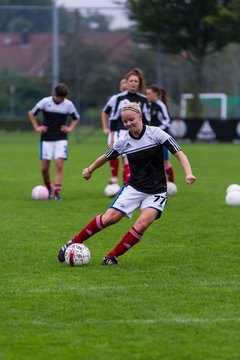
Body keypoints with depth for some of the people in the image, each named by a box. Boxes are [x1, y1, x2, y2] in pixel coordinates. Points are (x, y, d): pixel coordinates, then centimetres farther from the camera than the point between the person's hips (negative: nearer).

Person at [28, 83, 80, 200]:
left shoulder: (68, 104, 0)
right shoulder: (45, 102, -6)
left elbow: (76, 118, 18)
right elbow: (31, 113, 7)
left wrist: (70, 128, 3)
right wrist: (37, 127, 0)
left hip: (61, 139, 0)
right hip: (46, 138, 0)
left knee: (59, 165, -15)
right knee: (44, 168, 0)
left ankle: (57, 192, -15)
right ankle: (49, 188, 25)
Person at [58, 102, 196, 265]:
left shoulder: (155, 133, -11)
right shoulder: (123, 141, -3)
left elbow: (179, 153, -14)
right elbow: (106, 157, 15)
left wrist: (188, 173, -30)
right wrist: (90, 170, 27)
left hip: (156, 193, -2)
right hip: (133, 188, 2)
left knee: (142, 224, -24)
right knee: (109, 218, -12)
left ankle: (112, 257, -9)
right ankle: (73, 243, 4)